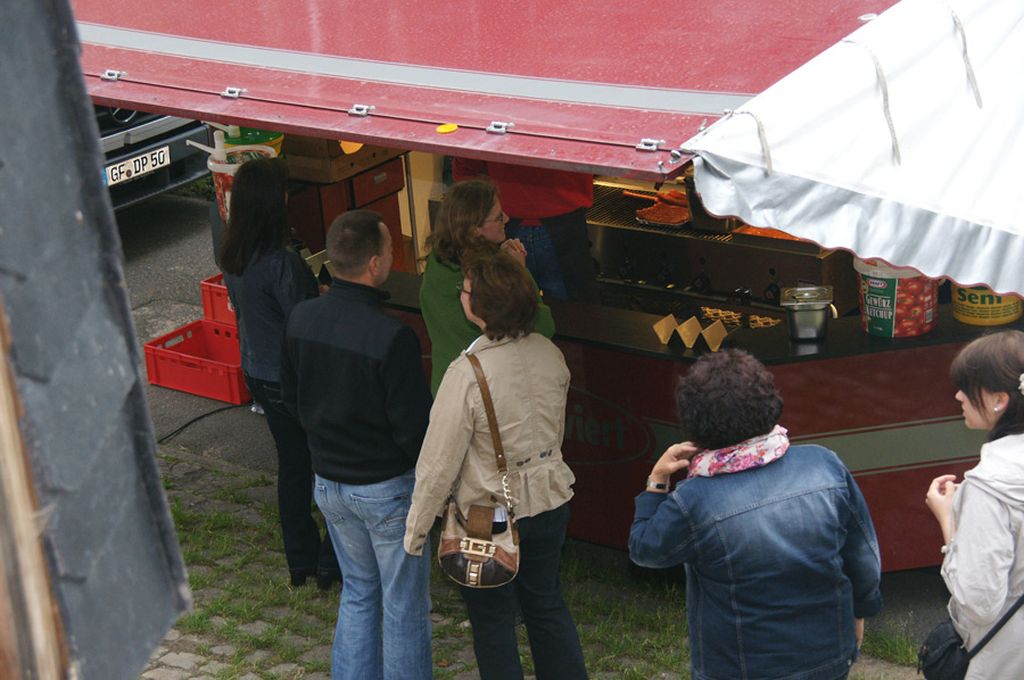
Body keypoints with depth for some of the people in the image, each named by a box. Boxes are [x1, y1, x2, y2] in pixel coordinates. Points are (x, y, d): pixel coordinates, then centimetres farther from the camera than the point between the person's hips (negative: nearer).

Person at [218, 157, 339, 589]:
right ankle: (330, 565, 18)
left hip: (257, 372, 8)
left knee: (292, 464, 21)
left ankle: (300, 561, 32)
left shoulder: (232, 258, -3)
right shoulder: (281, 263, -29)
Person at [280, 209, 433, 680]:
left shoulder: (301, 318, -6)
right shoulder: (391, 337, -27)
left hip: (328, 481, 6)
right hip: (386, 488, -6)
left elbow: (291, 397, 8)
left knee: (358, 591, 23)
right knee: (404, 606, 10)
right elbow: (413, 427, -20)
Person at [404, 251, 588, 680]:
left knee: (492, 619, 14)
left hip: (491, 516, -6)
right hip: (550, 500, 6)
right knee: (546, 603, 24)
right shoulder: (549, 354, -8)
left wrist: (415, 532, -9)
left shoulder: (467, 374, -27)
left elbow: (439, 463, -20)